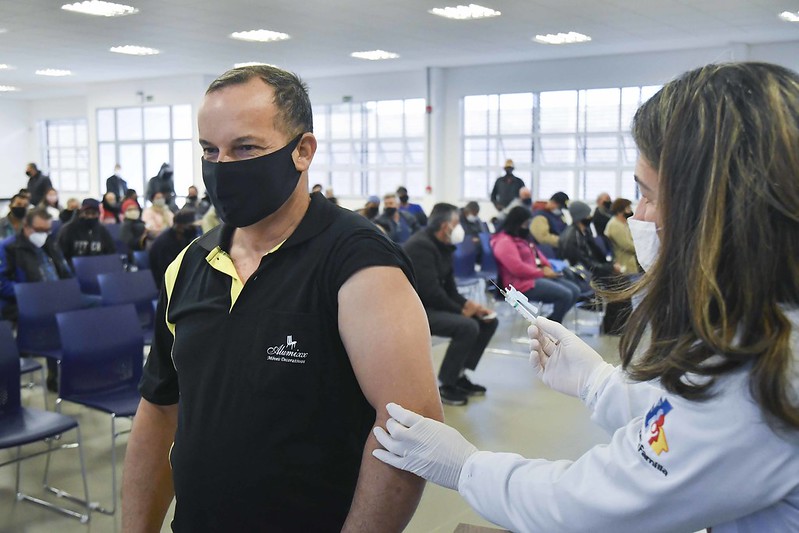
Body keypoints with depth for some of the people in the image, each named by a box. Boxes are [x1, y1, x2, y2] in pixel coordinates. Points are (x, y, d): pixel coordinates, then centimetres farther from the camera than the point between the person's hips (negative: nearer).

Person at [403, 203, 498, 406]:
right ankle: (447, 386, -12)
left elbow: (449, 289, 10)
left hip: (435, 305, 10)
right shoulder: (421, 245, -20)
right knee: (467, 326, -28)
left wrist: (469, 305, -8)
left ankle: (460, 375, 9)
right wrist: (462, 310, -16)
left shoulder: (443, 246, 10)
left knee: (488, 320, 4)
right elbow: (430, 292, -27)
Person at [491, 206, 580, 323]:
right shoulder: (504, 242, -13)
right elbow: (518, 268, -23)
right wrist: (542, 272, -14)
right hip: (523, 283, -11)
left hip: (537, 276, 11)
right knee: (565, 295, -22)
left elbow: (536, 253, 26)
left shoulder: (522, 238, 21)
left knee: (575, 291, -1)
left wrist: (546, 267, 4)